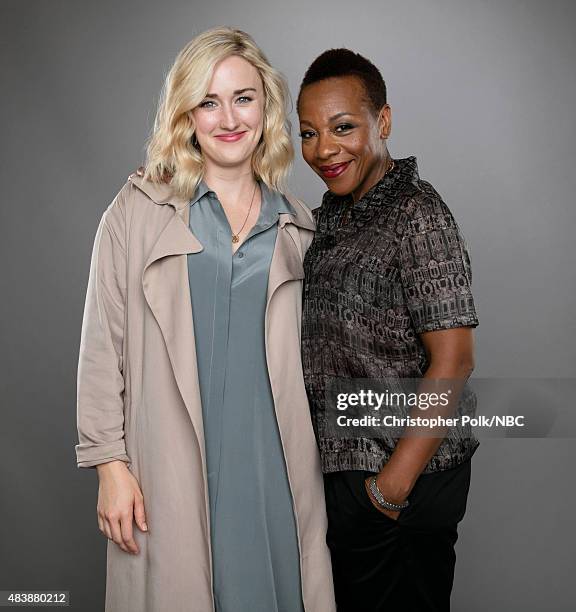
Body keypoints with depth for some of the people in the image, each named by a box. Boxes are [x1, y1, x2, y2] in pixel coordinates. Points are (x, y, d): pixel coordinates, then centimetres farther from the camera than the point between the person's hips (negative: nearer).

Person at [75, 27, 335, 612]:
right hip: (171, 472, -2)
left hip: (275, 468, 3)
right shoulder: (137, 212, 2)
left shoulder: (297, 226, 11)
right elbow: (103, 346, 0)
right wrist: (109, 463, -6)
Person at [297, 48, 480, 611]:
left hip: (405, 480, -8)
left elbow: (452, 361, -21)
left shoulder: (415, 213, -16)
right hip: (338, 470, 8)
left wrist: (392, 486, -20)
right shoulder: (332, 216, 10)